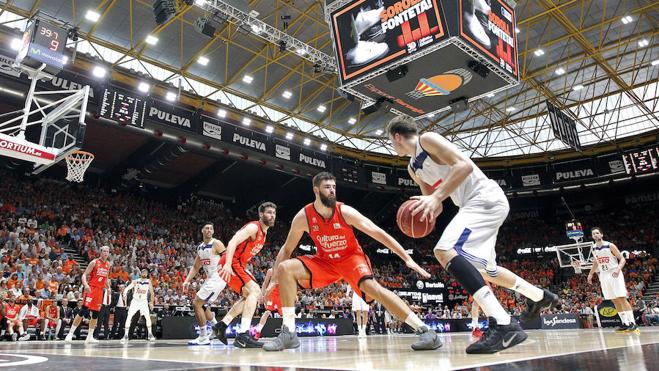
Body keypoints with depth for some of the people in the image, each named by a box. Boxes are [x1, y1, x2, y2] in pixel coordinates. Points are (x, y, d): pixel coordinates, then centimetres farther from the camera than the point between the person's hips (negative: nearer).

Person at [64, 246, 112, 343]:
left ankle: (90, 337, 12)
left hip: (100, 290, 6)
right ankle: (70, 333, -3)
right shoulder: (94, 262, -7)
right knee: (83, 311, -12)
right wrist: (86, 285, -27)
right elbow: (84, 275, -10)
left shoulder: (108, 264, 11)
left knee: (95, 314, 6)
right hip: (91, 288, -6)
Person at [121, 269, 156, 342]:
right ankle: (126, 335, -3)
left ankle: (150, 334, 3)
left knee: (148, 317, -8)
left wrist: (151, 302, -3)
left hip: (144, 301, 0)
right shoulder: (135, 282, -9)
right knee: (129, 317, -9)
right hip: (135, 301, 0)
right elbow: (127, 288, -12)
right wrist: (124, 294, -32)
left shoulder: (148, 282, -6)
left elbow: (151, 292, 1)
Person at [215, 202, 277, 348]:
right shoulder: (253, 227, -14)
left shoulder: (264, 233, 17)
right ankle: (243, 335, -29)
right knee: (254, 291, -22)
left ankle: (222, 325, 21)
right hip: (231, 264, -11)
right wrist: (227, 264, -36)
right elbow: (233, 242, -25)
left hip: (239, 264, 11)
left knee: (250, 295, 19)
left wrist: (245, 270, 24)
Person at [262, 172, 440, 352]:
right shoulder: (303, 217, -16)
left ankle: (425, 330, -27)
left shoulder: (345, 212, -23)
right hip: (325, 260, 3)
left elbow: (379, 233, -22)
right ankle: (289, 333, -14)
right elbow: (287, 249, -3)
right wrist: (274, 279, -6)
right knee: (285, 268, -18)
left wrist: (407, 258, -29)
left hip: (351, 257, -3)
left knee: (372, 287, -31)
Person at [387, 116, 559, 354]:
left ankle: (504, 325, -32)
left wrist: (437, 196, -30)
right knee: (482, 269, 24)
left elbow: (465, 165, -22)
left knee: (445, 251, -27)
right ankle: (540, 296, 45)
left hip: (487, 198, -11)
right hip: (475, 205, 11)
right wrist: (425, 213, -3)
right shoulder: (413, 168, 18)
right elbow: (436, 207, 20)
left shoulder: (428, 139, -8)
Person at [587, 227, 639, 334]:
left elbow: (622, 259, -9)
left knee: (622, 298, -11)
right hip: (604, 275, 5)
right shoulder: (593, 248, 7)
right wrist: (590, 274, 18)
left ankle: (632, 323, -9)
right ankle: (625, 323, 10)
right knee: (614, 300, 5)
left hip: (615, 274, -5)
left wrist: (618, 268, -26)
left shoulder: (610, 246, -9)